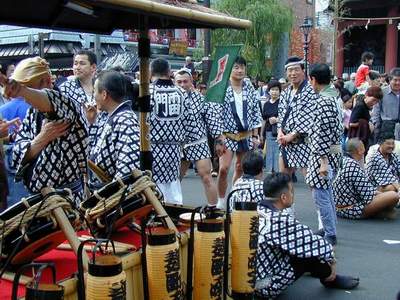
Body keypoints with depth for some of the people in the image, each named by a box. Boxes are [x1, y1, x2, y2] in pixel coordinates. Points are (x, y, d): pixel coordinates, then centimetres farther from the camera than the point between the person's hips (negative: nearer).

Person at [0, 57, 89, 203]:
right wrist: (42, 139, -23)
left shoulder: (68, 106, -15)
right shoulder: (32, 113, 6)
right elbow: (19, 154, -3)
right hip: (35, 195, 7)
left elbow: (49, 102, -40)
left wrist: (21, 90, -60)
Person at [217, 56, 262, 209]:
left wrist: (255, 135, 5)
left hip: (246, 135, 4)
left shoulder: (250, 89, 6)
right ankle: (221, 202, 3)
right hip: (228, 134, -4)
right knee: (223, 168, -13)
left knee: (241, 168, 12)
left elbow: (256, 112, 9)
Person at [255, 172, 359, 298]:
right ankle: (329, 278, 20)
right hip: (265, 287, -8)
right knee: (312, 251, -7)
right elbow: (316, 245, -17)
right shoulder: (281, 221, -28)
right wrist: (331, 258, 4)